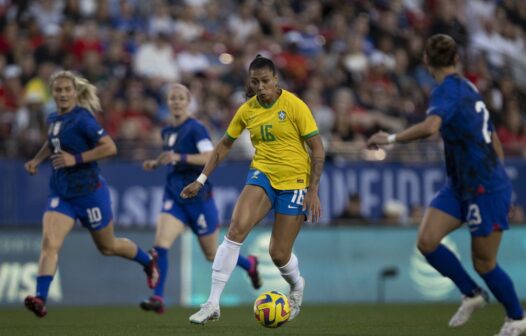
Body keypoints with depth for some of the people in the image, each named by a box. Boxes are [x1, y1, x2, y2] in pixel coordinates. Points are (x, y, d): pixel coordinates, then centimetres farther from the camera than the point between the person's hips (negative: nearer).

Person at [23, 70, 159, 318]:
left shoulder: (82, 118, -17)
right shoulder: (54, 119, 6)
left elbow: (109, 147, -23)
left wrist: (75, 159, -25)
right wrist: (36, 160, 12)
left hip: (88, 192, -6)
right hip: (60, 193, 6)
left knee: (107, 246, 14)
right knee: (49, 243, -16)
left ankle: (148, 261, 42)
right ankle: (40, 298, -25)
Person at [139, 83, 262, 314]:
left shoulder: (195, 129, -11)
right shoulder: (167, 132, 11)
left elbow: (211, 157, -25)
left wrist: (180, 157, -34)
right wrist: (156, 163, 12)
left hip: (197, 197, -5)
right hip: (174, 197, 5)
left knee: (212, 255, 9)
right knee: (161, 244, -18)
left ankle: (249, 264, 39)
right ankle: (158, 299, -19)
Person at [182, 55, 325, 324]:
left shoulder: (294, 106, -12)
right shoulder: (247, 110, 0)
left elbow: (317, 148, -10)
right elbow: (225, 145, 13)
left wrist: (313, 191, -15)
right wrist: (201, 180, 9)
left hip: (294, 181, -3)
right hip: (262, 174, 3)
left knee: (279, 254, -2)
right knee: (236, 228, -23)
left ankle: (297, 285, 38)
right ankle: (213, 304, -21)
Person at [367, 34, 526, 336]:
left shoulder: (448, 89, -17)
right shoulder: (468, 88, 11)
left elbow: (430, 127, -37)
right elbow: (494, 140, 18)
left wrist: (390, 138, -26)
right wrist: (499, 179, 27)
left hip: (486, 189, -8)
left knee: (483, 263, 3)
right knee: (427, 241, -3)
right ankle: (472, 294, 14)